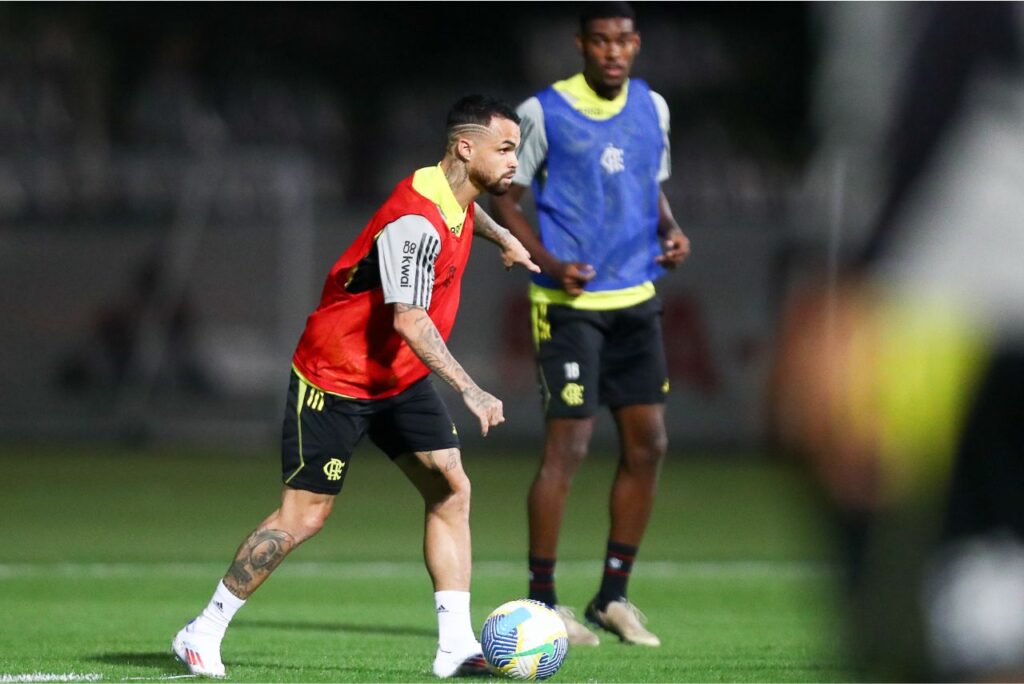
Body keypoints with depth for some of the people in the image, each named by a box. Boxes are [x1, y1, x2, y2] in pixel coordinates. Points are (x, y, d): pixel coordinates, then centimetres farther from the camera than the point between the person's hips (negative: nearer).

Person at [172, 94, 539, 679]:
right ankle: (203, 633, 9)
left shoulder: (458, 198, 1)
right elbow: (409, 320, -39)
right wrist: (469, 390, -44)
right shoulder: (415, 222, -29)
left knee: (452, 489, -5)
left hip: (402, 379, 9)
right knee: (304, 516, -5)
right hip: (336, 382, -9)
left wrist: (502, 236, 37)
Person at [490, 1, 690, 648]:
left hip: (636, 300, 6)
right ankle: (542, 600, 0)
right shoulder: (543, 113, -8)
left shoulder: (652, 107, 9)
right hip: (569, 303, -6)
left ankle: (614, 595, 16)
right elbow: (505, 199, -2)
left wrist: (670, 231, 1)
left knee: (648, 444, 4)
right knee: (568, 445, -9)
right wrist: (549, 265, -16)